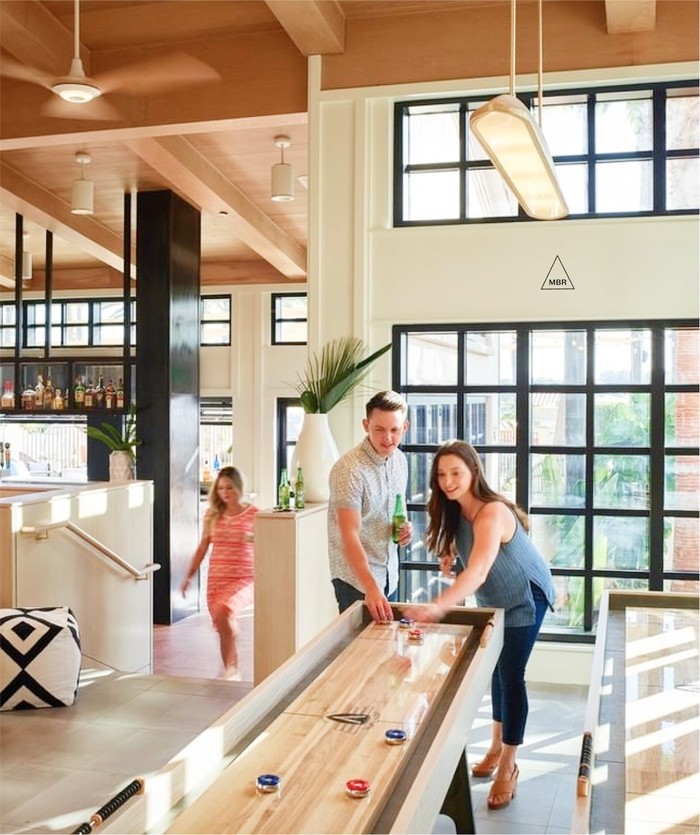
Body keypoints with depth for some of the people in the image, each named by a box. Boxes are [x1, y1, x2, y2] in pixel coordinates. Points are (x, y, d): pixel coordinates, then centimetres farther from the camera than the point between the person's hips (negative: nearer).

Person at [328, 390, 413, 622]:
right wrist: (371, 589, -38)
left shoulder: (400, 459, 2)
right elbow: (350, 536, -28)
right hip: (356, 579, -7)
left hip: (389, 575, 7)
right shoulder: (349, 469, -21)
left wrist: (404, 527, -3)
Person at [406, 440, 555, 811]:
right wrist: (452, 552, -11)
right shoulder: (457, 510, -11)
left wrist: (437, 606, -64)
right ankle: (497, 746, 32)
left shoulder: (492, 513, -36)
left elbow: (478, 572, -51)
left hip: (525, 597, -8)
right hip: (494, 598, 8)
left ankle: (507, 767, 5)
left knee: (510, 673, -6)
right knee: (497, 667, 17)